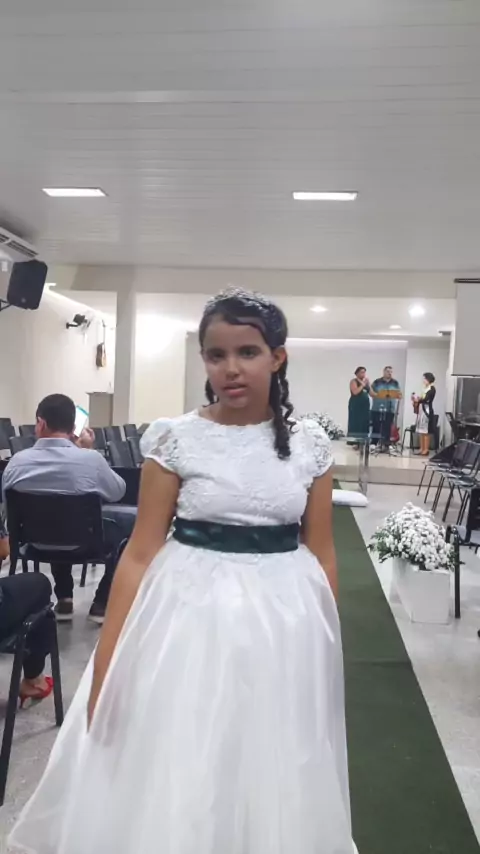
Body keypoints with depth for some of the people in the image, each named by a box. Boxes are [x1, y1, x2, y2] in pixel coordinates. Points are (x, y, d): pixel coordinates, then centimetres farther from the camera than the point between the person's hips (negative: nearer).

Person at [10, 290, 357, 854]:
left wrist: (329, 645, 7)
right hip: (190, 614, -1)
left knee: (273, 778, 16)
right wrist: (106, 661, -8)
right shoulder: (174, 439, -8)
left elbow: (321, 552, 5)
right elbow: (141, 552, -6)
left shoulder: (310, 444, -2)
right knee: (172, 779, 10)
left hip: (283, 620, 2)